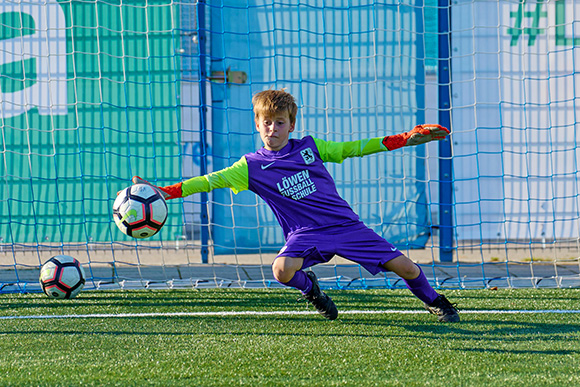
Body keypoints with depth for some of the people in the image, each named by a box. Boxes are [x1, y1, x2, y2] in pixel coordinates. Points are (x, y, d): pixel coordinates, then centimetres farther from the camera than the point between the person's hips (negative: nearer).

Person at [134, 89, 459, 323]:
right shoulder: (252, 166, 1)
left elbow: (350, 149, 11)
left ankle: (436, 302, 26)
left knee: (404, 266, -6)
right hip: (306, 233, -1)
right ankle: (310, 287, 4)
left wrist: (406, 139, 8)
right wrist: (161, 192, -12)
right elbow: (211, 181, -3)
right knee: (282, 270, -34)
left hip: (346, 224, 1)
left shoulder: (311, 146, 5)